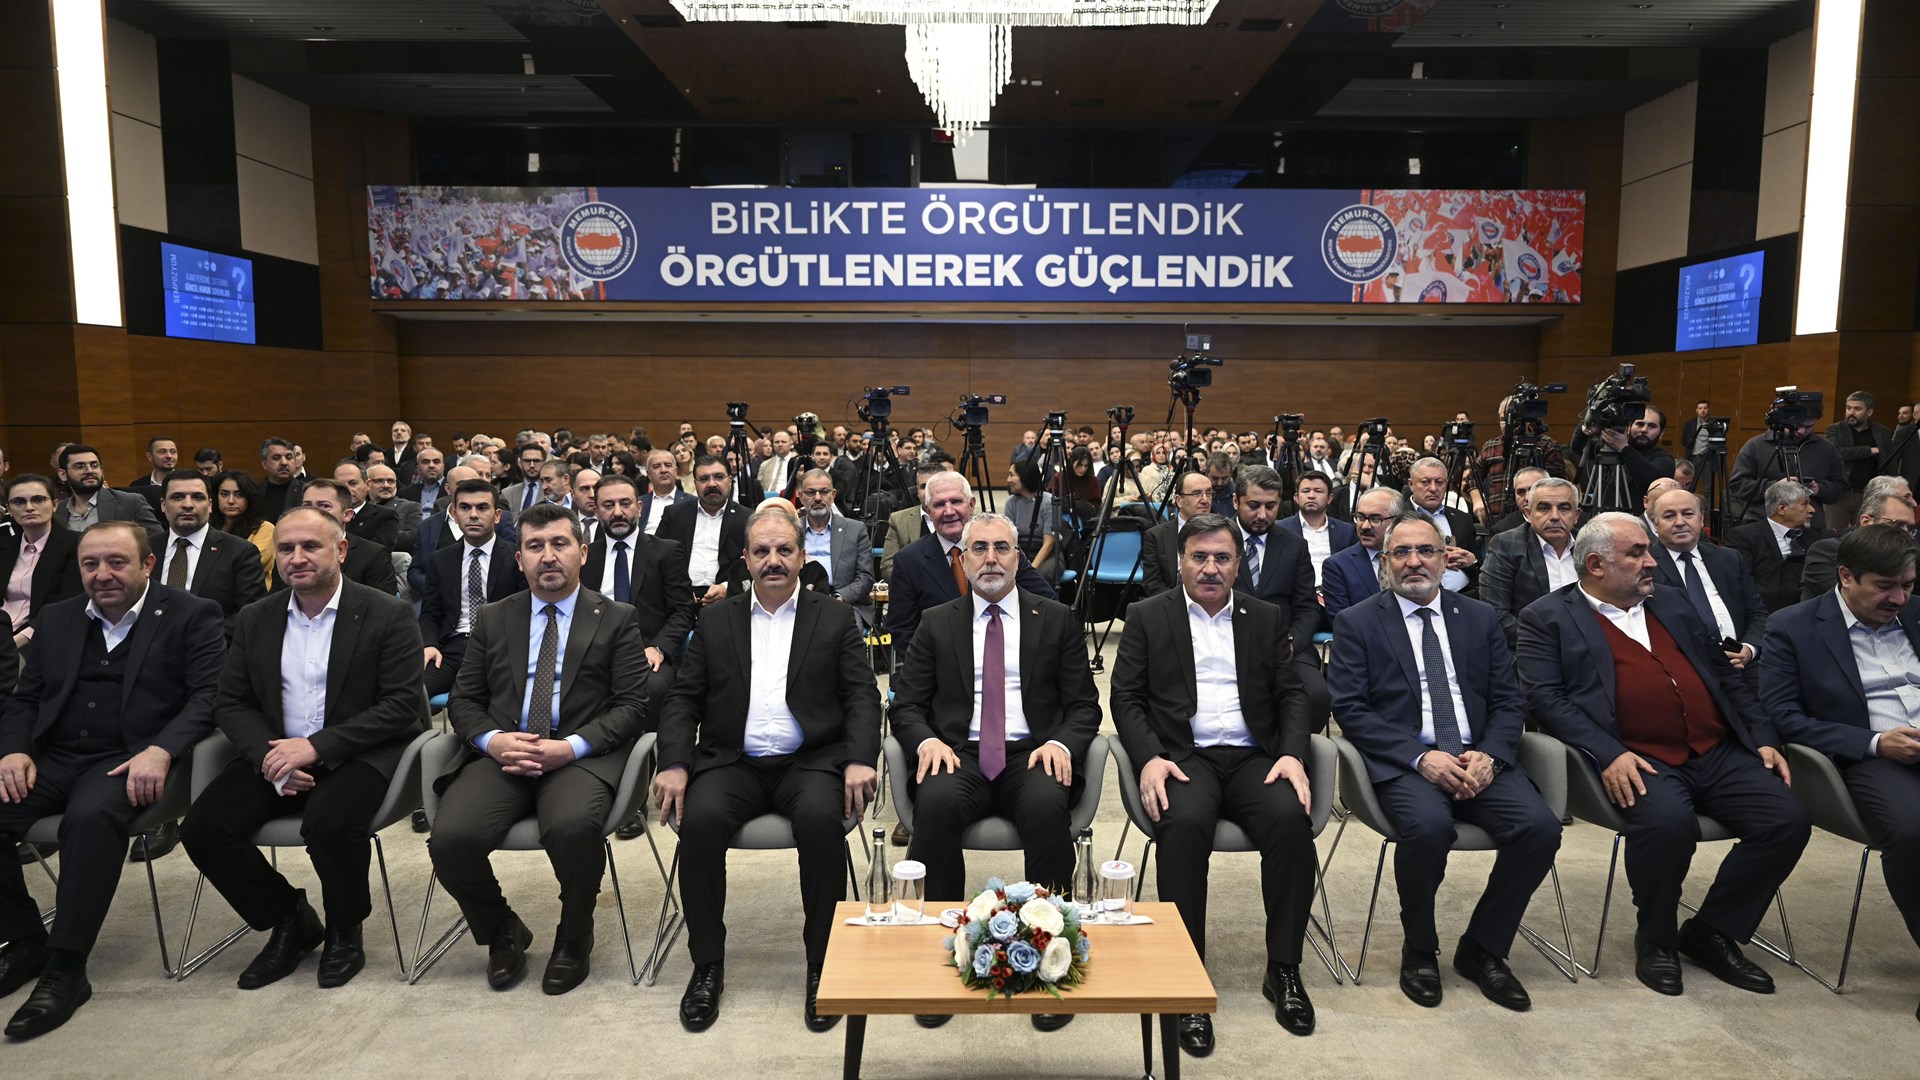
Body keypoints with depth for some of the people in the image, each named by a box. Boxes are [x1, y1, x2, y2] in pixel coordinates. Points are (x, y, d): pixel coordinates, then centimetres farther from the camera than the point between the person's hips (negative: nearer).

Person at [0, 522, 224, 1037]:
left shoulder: (191, 615, 1)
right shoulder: (56, 618, 18)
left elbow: (208, 696, -7)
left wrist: (160, 751, -23)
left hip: (133, 760, -5)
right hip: (54, 758, 5)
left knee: (91, 815, -35)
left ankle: (66, 968, -23)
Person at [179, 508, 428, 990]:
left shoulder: (388, 615, -7)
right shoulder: (256, 620, 10)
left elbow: (402, 704, -13)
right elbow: (231, 701, 9)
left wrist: (316, 746, -20)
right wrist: (267, 755, -11)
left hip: (358, 753, -5)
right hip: (274, 753, 5)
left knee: (330, 822, -33)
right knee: (202, 828, -16)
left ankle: (344, 932, -2)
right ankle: (290, 921, 8)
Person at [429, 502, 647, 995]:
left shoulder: (617, 620, 8)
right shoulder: (492, 619, 18)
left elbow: (631, 705, 1)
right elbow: (463, 700, 15)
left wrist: (571, 747, -15)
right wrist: (492, 740, -8)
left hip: (581, 756, -3)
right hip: (501, 754, 3)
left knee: (574, 826, -35)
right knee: (450, 838, -25)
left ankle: (574, 937, -2)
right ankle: (503, 933, 7)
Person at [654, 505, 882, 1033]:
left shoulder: (835, 619, 11)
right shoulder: (717, 622, 16)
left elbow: (862, 696, 3)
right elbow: (683, 698, 10)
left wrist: (861, 761, -14)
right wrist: (674, 764, -7)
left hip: (809, 762, -1)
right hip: (733, 765, 2)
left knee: (823, 818, -33)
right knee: (699, 819, -29)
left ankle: (822, 964, -16)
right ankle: (707, 964, -11)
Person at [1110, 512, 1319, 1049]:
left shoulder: (1267, 618, 16)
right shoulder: (1147, 616, 9)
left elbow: (1292, 693, 12)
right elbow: (1126, 697, 3)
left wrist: (1292, 754, -7)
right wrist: (1149, 758, -14)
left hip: (1254, 757, 2)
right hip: (1183, 756, -2)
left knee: (1292, 818, -29)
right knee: (1184, 823, -34)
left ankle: (1284, 970, -11)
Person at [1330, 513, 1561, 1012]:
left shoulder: (1481, 618, 16)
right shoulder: (1356, 623, 5)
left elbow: (1509, 701, 11)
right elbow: (1351, 709, -4)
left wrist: (1490, 755, -10)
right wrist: (1420, 757, -17)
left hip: (1478, 760, 4)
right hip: (1404, 764, -4)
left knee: (1541, 825, -23)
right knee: (1429, 826, -34)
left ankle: (1481, 949, 1)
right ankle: (1419, 951, -4)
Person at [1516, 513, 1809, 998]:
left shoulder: (1671, 603, 23)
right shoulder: (1548, 618, 3)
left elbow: (1726, 675, 25)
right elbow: (1546, 698, -9)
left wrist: (1764, 737, 11)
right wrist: (1608, 753, -21)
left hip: (1719, 753, 7)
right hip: (1638, 762, -6)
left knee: (1788, 821, -14)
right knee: (1669, 822, -34)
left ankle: (1712, 931, 7)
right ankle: (1656, 937, -3)